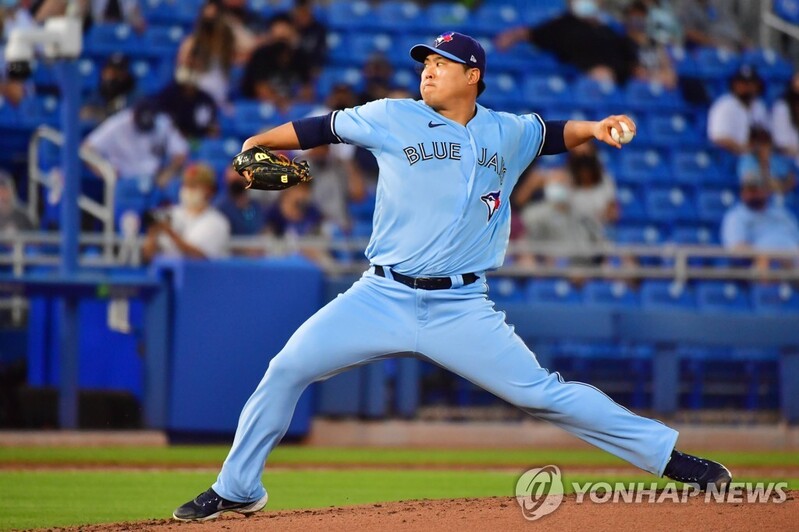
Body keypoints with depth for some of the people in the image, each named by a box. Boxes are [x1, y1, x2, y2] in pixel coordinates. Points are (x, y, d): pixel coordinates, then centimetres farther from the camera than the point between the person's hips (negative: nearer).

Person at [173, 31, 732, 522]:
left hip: (461, 309, 0)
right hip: (382, 297, 0)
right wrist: (256, 144, -4)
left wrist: (593, 128, 6)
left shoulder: (507, 133, 7)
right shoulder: (391, 119, 1)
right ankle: (236, 489, 7)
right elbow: (324, 128, 6)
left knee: (543, 393, -5)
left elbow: (551, 133, 25)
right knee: (287, 369, -8)